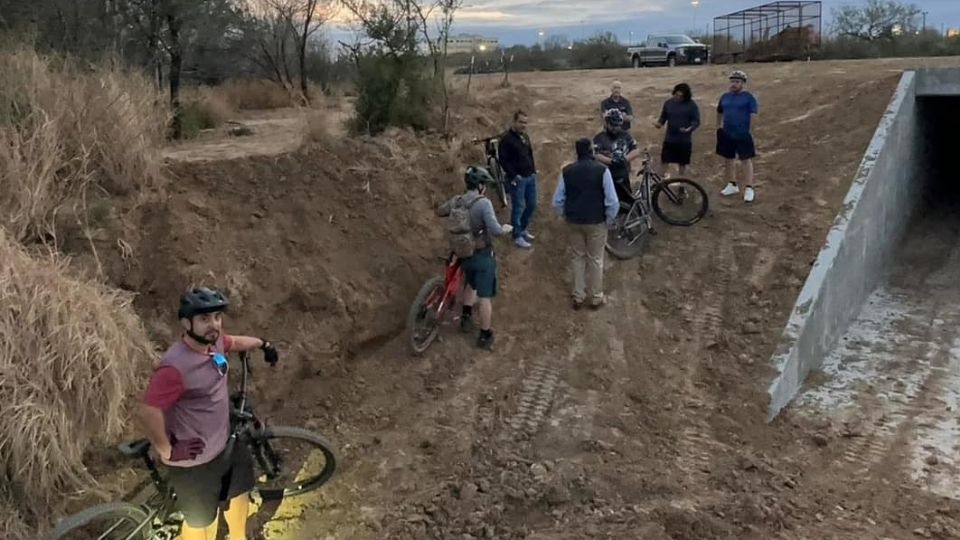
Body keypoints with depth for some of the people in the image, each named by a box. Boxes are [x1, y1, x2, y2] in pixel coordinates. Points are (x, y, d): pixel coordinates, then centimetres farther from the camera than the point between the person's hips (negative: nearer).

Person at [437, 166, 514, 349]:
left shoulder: (456, 201, -3)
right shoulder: (483, 203, -22)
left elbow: (439, 211, 17)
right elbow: (496, 230, -28)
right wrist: (506, 229, -7)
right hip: (483, 255, -6)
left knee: (471, 284, 32)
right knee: (485, 296, 6)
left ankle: (466, 318, 41)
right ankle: (485, 336, 14)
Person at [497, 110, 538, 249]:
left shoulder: (525, 136, 13)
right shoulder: (506, 139, -13)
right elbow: (503, 160, -16)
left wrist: (533, 170, 13)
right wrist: (513, 176, -19)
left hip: (530, 176, 8)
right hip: (518, 179, -8)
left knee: (532, 205, 14)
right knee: (518, 207, -3)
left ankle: (523, 229, 32)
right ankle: (517, 236, 6)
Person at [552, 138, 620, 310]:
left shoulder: (567, 171, -5)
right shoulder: (602, 170, -14)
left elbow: (557, 201, -2)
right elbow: (613, 201, -16)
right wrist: (609, 219, 0)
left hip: (574, 222, 3)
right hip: (596, 222, -3)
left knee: (578, 258, 17)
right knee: (595, 260, 11)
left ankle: (578, 297, 24)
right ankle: (596, 298, 22)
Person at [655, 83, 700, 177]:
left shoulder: (692, 105, -7)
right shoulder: (668, 103, 3)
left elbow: (696, 121, -8)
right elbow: (663, 116, 12)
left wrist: (689, 129, -27)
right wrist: (659, 123, -10)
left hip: (684, 140, -2)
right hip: (669, 139, 2)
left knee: (682, 163, 9)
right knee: (664, 161, -2)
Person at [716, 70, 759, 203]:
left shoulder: (749, 97, -6)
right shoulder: (725, 97, 9)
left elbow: (753, 116, -10)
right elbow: (719, 112, 23)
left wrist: (749, 131, -13)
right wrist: (718, 127, 20)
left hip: (743, 135, -6)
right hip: (727, 135, 6)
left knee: (746, 160, -2)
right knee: (727, 160, 12)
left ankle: (749, 189, -1)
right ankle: (732, 185, 26)